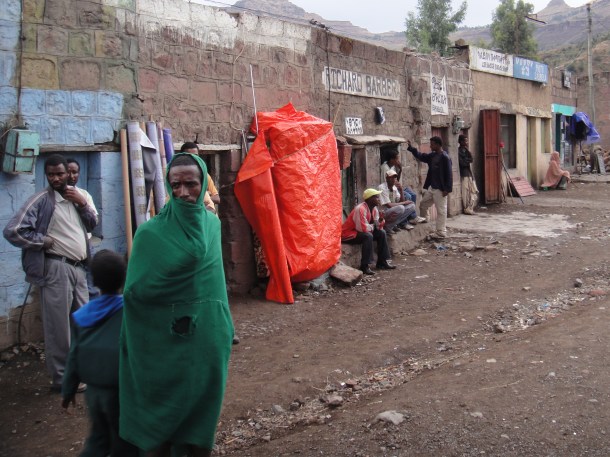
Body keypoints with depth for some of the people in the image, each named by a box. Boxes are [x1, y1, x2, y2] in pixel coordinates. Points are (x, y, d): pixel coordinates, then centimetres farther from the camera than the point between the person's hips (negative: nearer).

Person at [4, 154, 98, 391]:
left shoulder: (74, 196, 12)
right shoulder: (41, 200, -10)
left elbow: (93, 224, 17)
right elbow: (12, 231, -18)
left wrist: (82, 203, 1)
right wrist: (45, 241, -11)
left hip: (78, 267, 7)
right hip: (56, 269, -7)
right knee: (58, 326, -3)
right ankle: (61, 378, 8)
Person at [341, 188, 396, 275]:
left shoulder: (374, 209, 2)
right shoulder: (360, 209, -26)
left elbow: (378, 227, 3)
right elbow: (363, 228, -32)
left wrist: (381, 220, -18)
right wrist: (372, 226, -12)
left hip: (360, 232, 9)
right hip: (348, 234, -9)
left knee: (381, 233, -1)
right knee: (368, 236, -32)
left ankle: (382, 262, 6)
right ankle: (364, 266, -27)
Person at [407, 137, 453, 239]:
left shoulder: (445, 158, -16)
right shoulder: (432, 155, 9)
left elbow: (449, 174, -17)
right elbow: (421, 156, 22)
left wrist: (447, 189, -20)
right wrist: (411, 148, 13)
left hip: (440, 189, -9)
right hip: (431, 187, 9)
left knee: (441, 210, -1)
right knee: (423, 205, 15)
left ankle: (441, 232, 6)